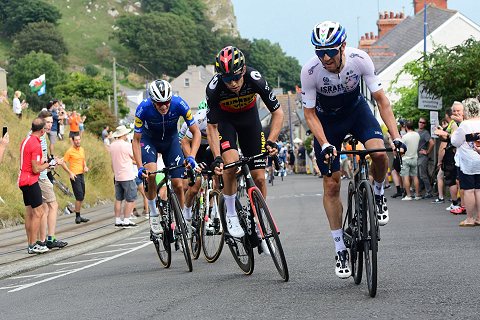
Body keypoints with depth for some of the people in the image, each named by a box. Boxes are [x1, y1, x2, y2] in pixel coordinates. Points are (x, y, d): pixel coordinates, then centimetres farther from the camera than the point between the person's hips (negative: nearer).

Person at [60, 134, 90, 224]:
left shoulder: (82, 149, 12)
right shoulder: (70, 151, -10)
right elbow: (63, 163, -9)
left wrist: (85, 167, 7)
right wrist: (70, 173, -17)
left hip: (82, 174, 7)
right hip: (75, 176, -7)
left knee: (81, 197, 10)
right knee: (79, 197, -11)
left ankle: (78, 216, 18)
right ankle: (77, 217, -5)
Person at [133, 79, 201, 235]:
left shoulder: (179, 104, -31)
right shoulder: (143, 108, -32)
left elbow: (196, 132, -22)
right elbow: (136, 140, -22)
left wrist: (191, 157, -36)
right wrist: (140, 167, -33)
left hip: (171, 139, 1)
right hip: (149, 139, -1)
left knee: (178, 185, -7)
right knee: (150, 173, -29)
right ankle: (153, 215, -11)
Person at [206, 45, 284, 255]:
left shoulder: (254, 79, -33)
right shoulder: (214, 88, -33)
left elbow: (277, 112, -22)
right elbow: (212, 127, -22)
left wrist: (271, 141, -34)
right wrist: (216, 158, -33)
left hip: (249, 119, 2)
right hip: (225, 121, -1)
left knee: (259, 177, -4)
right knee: (231, 163, -29)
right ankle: (231, 215, -10)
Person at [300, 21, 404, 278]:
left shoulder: (360, 60, -29)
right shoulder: (310, 71, -30)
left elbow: (381, 99, -21)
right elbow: (309, 113, -20)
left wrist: (396, 137, -30)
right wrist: (325, 145, -33)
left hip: (356, 110, 1)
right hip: (326, 119, 0)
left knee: (379, 153, -29)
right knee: (331, 185, -5)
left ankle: (378, 195, 5)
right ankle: (340, 249, 6)